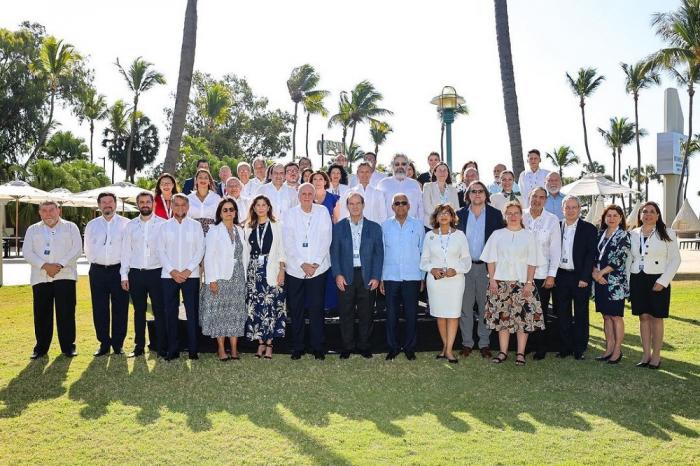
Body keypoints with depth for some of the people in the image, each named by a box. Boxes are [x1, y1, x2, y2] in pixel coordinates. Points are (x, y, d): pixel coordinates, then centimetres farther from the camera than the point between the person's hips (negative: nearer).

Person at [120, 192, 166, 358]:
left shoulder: (163, 224, 1)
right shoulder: (130, 225, 9)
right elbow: (126, 251, 9)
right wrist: (124, 275, 5)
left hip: (156, 272, -3)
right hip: (136, 274, 3)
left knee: (159, 311, -1)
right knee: (139, 311, 11)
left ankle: (162, 347, 7)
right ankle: (139, 346, 21)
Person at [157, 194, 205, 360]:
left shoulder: (195, 225, 5)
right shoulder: (165, 226, 9)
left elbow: (200, 250, 0)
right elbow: (161, 251, 4)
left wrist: (188, 270, -10)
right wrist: (172, 271, -8)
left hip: (191, 275, -1)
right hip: (169, 275, 2)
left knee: (192, 313, -2)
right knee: (170, 313, 4)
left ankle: (193, 349, 5)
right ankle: (172, 350, 11)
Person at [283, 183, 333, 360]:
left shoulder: (323, 212, 4)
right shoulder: (291, 213, 3)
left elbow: (326, 239, -2)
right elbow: (288, 242, -3)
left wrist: (315, 264, -10)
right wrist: (302, 264, -11)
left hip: (318, 268, -1)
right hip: (295, 269, 1)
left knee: (317, 309, 1)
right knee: (296, 310, 6)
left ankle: (318, 348, 11)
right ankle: (297, 347, 17)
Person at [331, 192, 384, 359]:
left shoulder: (374, 227, 6)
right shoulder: (338, 227, 6)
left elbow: (379, 253, 4)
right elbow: (334, 252, 3)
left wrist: (376, 277, -5)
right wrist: (337, 274, -7)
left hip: (367, 277, 0)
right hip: (346, 276, 0)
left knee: (366, 314, 6)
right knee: (346, 314, 4)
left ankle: (364, 346, 19)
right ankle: (347, 347, 16)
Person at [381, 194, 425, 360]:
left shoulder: (417, 225, 5)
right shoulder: (385, 226, 6)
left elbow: (423, 251, 6)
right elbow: (381, 252, 7)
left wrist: (423, 277, 3)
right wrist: (380, 278, 4)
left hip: (412, 277, 0)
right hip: (391, 277, 0)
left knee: (411, 314, 4)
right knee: (391, 314, 5)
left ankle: (409, 347, 17)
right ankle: (393, 348, 17)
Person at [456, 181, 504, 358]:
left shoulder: (495, 215, 2)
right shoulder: (460, 214, 6)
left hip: (486, 266, -1)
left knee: (485, 306, 6)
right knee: (465, 306, 5)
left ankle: (484, 343, 16)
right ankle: (467, 342, 15)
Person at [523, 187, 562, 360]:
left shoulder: (552, 220, 0)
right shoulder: (521, 218, 4)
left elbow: (556, 249, 0)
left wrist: (551, 275, -5)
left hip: (542, 274, -1)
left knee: (540, 313, 4)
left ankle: (540, 349, 15)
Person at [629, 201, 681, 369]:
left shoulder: (667, 234, -1)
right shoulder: (633, 234, 7)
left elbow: (675, 259, -4)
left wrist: (663, 281, -12)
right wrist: (627, 283, 2)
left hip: (658, 281, -3)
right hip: (637, 280, 3)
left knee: (656, 318, 1)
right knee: (643, 317, 7)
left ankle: (656, 356, 9)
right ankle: (646, 354, 14)